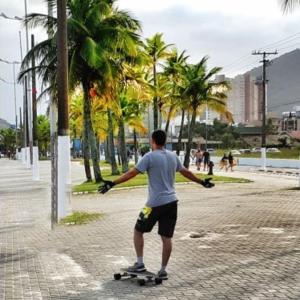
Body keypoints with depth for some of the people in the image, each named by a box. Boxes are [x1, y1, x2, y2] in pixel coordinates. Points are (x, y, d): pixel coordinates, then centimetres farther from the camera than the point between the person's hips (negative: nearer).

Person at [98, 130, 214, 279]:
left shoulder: (150, 156, -9)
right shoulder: (173, 156, 9)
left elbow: (132, 173, -15)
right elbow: (186, 172, 20)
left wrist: (113, 183, -14)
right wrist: (202, 182, 34)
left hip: (155, 203, -5)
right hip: (171, 201, 5)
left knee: (138, 231, 12)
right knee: (166, 237, 7)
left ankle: (139, 263, 9)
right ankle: (163, 270, 12)